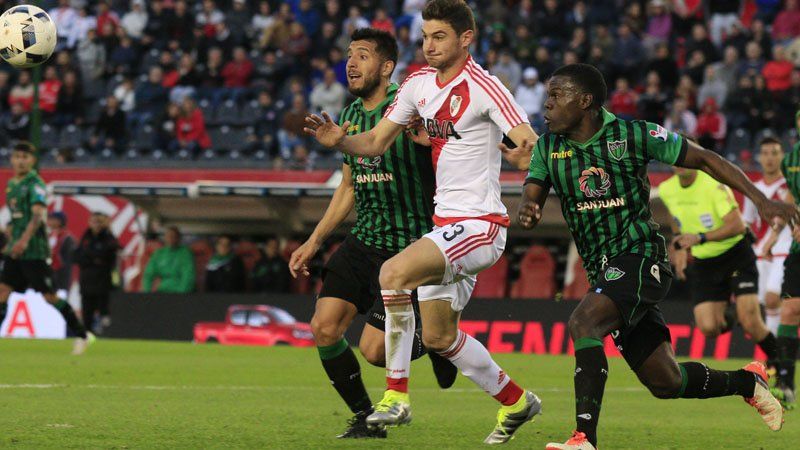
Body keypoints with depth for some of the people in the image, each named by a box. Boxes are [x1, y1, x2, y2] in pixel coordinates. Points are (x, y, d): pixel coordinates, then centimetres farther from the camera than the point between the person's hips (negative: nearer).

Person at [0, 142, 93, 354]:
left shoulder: (35, 184, -10)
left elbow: (38, 214, -24)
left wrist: (24, 239, -36)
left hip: (34, 251, -7)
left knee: (49, 295, -5)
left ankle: (83, 335, 8)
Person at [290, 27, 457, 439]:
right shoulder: (350, 116, 11)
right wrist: (314, 242, 20)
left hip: (408, 247, -7)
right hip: (362, 242, 7)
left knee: (373, 350, -11)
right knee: (324, 328, -6)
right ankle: (365, 419, 9)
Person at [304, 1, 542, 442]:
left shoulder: (483, 87, -14)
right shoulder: (418, 84, 8)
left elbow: (530, 142, -19)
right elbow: (376, 142, 12)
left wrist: (524, 150, -41)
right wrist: (338, 140, -6)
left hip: (479, 223, -8)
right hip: (445, 220, 9)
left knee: (394, 273, -27)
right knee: (438, 336, 11)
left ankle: (396, 395, -17)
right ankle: (515, 401, 29)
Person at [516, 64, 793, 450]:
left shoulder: (633, 135, -7)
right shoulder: (548, 147, 7)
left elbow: (704, 159, 0)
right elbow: (532, 197, -1)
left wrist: (760, 199, -6)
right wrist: (527, 211, -27)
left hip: (640, 257, -6)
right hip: (602, 273, 6)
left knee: (582, 323, -32)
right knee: (666, 383, 9)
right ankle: (747, 381, 35)